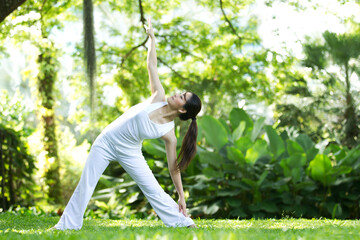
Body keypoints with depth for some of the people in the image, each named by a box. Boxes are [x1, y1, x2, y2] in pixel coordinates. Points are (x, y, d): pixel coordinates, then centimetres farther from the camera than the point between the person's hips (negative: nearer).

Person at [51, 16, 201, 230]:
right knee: (86, 185, 3)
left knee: (153, 189, -6)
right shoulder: (159, 98, -15)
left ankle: (182, 221, 10)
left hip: (129, 152, -2)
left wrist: (181, 197, -11)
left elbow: (174, 167, -12)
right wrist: (152, 37, -10)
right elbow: (152, 66, -11)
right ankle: (67, 225, 14)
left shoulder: (169, 134, -19)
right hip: (106, 141, 2)